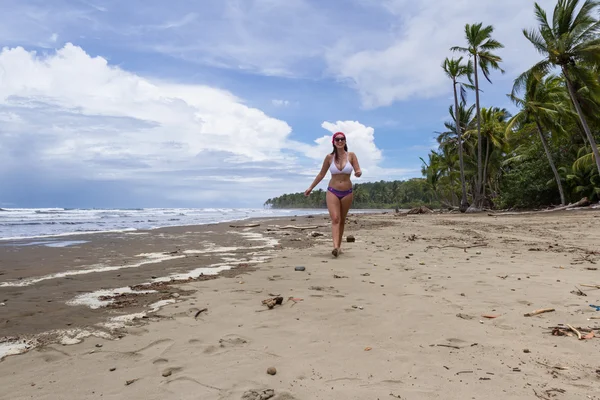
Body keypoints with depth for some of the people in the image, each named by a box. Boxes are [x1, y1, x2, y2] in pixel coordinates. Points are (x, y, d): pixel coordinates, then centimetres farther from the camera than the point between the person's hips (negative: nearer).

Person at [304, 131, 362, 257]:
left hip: (347, 193, 1)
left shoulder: (351, 155, -3)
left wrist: (358, 173, -30)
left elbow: (359, 171, -5)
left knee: (342, 220, 10)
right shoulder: (329, 157, -1)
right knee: (335, 219, -15)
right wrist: (311, 187, 12)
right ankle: (336, 247, -26)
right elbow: (321, 174, 9)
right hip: (332, 192, -1)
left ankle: (338, 246, 21)